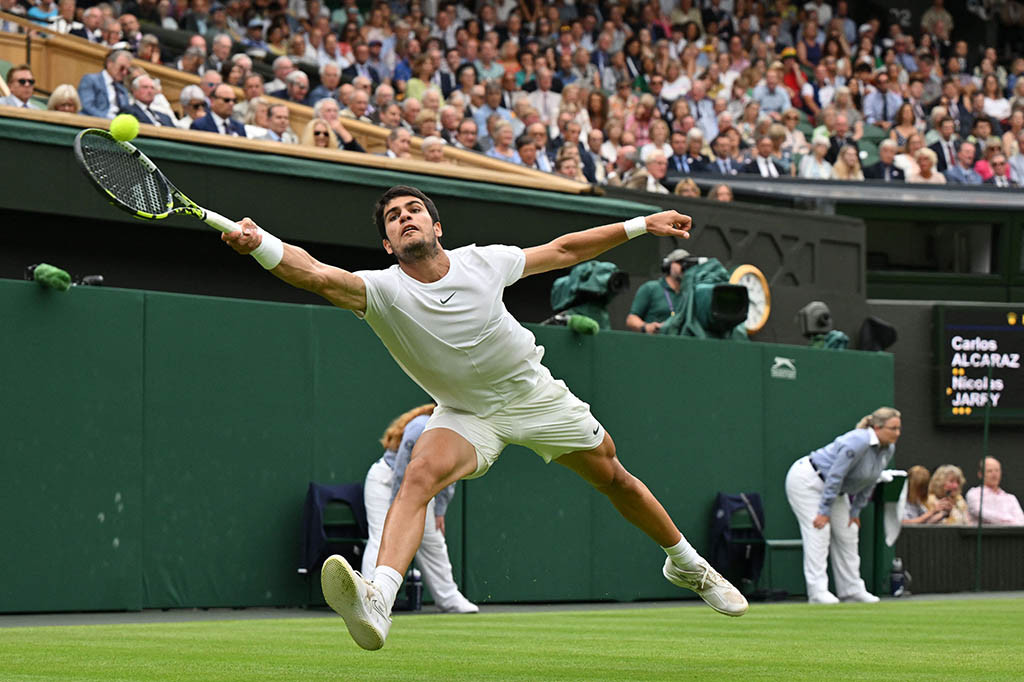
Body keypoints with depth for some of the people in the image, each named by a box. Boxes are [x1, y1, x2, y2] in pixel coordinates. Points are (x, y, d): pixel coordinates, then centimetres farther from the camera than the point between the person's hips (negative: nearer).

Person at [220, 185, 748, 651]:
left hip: (536, 395, 2)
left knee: (614, 479, 12)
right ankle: (377, 602, -51)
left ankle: (685, 563, 40)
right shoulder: (383, 291, -22)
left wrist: (642, 225, 2)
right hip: (465, 416, -2)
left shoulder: (482, 262, -15)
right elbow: (316, 275, -41)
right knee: (420, 475, -31)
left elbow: (564, 251, 0)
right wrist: (257, 244, -60)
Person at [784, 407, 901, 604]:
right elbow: (835, 476, -29)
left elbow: (869, 483, 7)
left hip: (835, 489, 9)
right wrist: (824, 512, -26)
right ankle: (817, 592, -19)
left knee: (847, 533, 6)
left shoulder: (888, 450, -4)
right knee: (819, 534, -16)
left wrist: (855, 511, 6)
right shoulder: (857, 443, -31)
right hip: (807, 480, -9)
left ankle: (852, 589, 10)